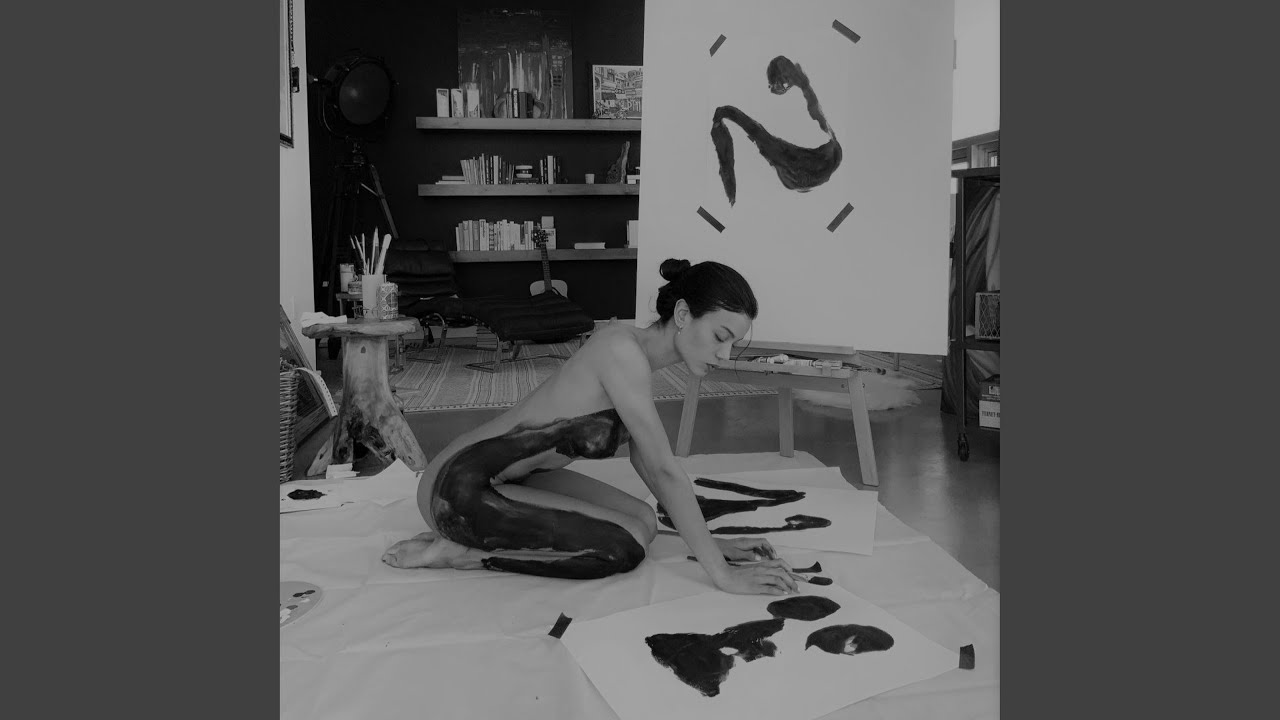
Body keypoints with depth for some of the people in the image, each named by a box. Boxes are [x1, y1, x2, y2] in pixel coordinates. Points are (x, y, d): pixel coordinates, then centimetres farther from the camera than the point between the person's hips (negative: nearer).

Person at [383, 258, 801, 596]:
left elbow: (645, 461, 11)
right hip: (459, 486, -10)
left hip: (509, 475, 10)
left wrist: (710, 541, 7)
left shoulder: (637, 352, 5)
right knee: (625, 546, -16)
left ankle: (474, 537, 8)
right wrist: (722, 574, -20)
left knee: (642, 521, 4)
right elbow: (664, 470, -24)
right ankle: (461, 553, -6)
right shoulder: (622, 349, -23)